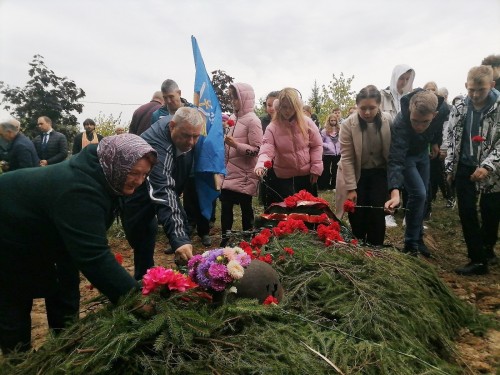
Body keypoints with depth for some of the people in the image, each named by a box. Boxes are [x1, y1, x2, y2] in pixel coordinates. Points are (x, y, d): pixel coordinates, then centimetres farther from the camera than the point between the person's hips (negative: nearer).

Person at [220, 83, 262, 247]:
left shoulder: (252, 120, -12)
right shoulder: (233, 117, 10)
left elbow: (256, 149, -16)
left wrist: (235, 144, -24)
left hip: (244, 175, -7)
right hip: (230, 172, 7)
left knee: (246, 208, 6)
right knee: (225, 207, 10)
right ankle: (225, 240, 23)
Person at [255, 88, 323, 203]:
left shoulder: (307, 123, -7)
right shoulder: (272, 127, -11)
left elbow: (316, 146, -1)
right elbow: (266, 151, -20)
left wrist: (316, 168, -7)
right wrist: (261, 165, -40)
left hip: (306, 176, 1)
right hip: (282, 178, -1)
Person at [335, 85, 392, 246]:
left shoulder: (388, 120, -13)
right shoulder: (348, 124, -18)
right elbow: (346, 158, -15)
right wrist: (351, 188, -16)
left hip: (379, 172, 1)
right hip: (357, 173, -1)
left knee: (376, 213, -4)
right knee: (357, 214, 0)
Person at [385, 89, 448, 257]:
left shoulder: (442, 111, -28)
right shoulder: (400, 124, -43)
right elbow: (395, 160, -50)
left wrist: (435, 142, 5)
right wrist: (395, 192, -61)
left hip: (423, 152, 5)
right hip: (404, 155, -5)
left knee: (422, 196, 8)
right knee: (418, 194, -17)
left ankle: (418, 238, 23)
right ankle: (411, 243, -3)